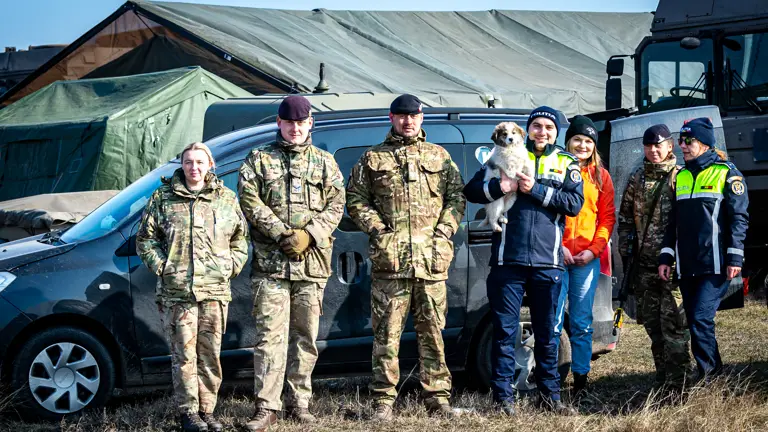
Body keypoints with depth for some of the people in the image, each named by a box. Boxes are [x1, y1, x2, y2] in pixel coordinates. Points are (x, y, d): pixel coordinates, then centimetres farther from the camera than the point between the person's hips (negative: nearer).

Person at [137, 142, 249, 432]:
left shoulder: (226, 199, 11)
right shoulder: (163, 198, 6)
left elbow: (240, 239, 18)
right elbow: (145, 239, 7)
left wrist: (232, 266, 4)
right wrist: (161, 266, -3)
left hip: (215, 290, 2)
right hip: (176, 291, -2)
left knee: (210, 354, 5)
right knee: (184, 354, -2)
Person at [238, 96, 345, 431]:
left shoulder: (324, 162, 13)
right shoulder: (259, 159, 8)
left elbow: (335, 205, 5)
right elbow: (250, 201, -3)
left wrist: (309, 235, -10)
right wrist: (281, 234, -12)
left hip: (312, 262, 3)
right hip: (270, 263, -2)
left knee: (305, 337, 7)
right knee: (270, 334, -8)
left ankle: (298, 403, 15)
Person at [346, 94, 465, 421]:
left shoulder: (439, 157, 16)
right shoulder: (373, 159, 11)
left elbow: (456, 197, 13)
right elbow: (356, 200, 9)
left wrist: (444, 231, 0)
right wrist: (378, 229, -4)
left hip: (432, 258, 1)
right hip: (389, 259, -1)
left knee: (432, 332, 4)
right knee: (387, 333, -2)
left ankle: (438, 397, 10)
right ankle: (384, 401, 2)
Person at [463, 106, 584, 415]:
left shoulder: (566, 164, 11)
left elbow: (575, 203, -4)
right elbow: (472, 191, 3)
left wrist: (536, 190, -13)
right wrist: (500, 187, -16)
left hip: (547, 262, 1)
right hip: (508, 260, -1)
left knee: (547, 333, 9)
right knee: (505, 331, -1)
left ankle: (550, 395, 18)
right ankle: (504, 397, 3)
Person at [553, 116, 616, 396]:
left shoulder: (601, 176, 12)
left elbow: (607, 217, 9)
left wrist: (594, 249, -4)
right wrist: (557, 247, -9)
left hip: (587, 258, 2)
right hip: (557, 257, -2)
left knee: (582, 324, 4)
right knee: (554, 322, -4)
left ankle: (581, 380, 10)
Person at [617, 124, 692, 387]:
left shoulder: (680, 177, -3)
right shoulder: (636, 180, 13)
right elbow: (625, 219, 19)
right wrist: (626, 253, 12)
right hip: (644, 264, 6)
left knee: (673, 323, -9)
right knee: (652, 324, 11)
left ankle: (675, 380, -7)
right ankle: (662, 377, 21)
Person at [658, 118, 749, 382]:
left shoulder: (726, 173, -2)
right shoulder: (681, 177, 16)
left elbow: (739, 218, -7)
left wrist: (734, 258, -13)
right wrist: (666, 257, 12)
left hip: (715, 266, -7)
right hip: (687, 267, 7)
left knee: (701, 318, -16)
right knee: (695, 323, 7)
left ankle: (707, 376, -8)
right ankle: (714, 371, 18)